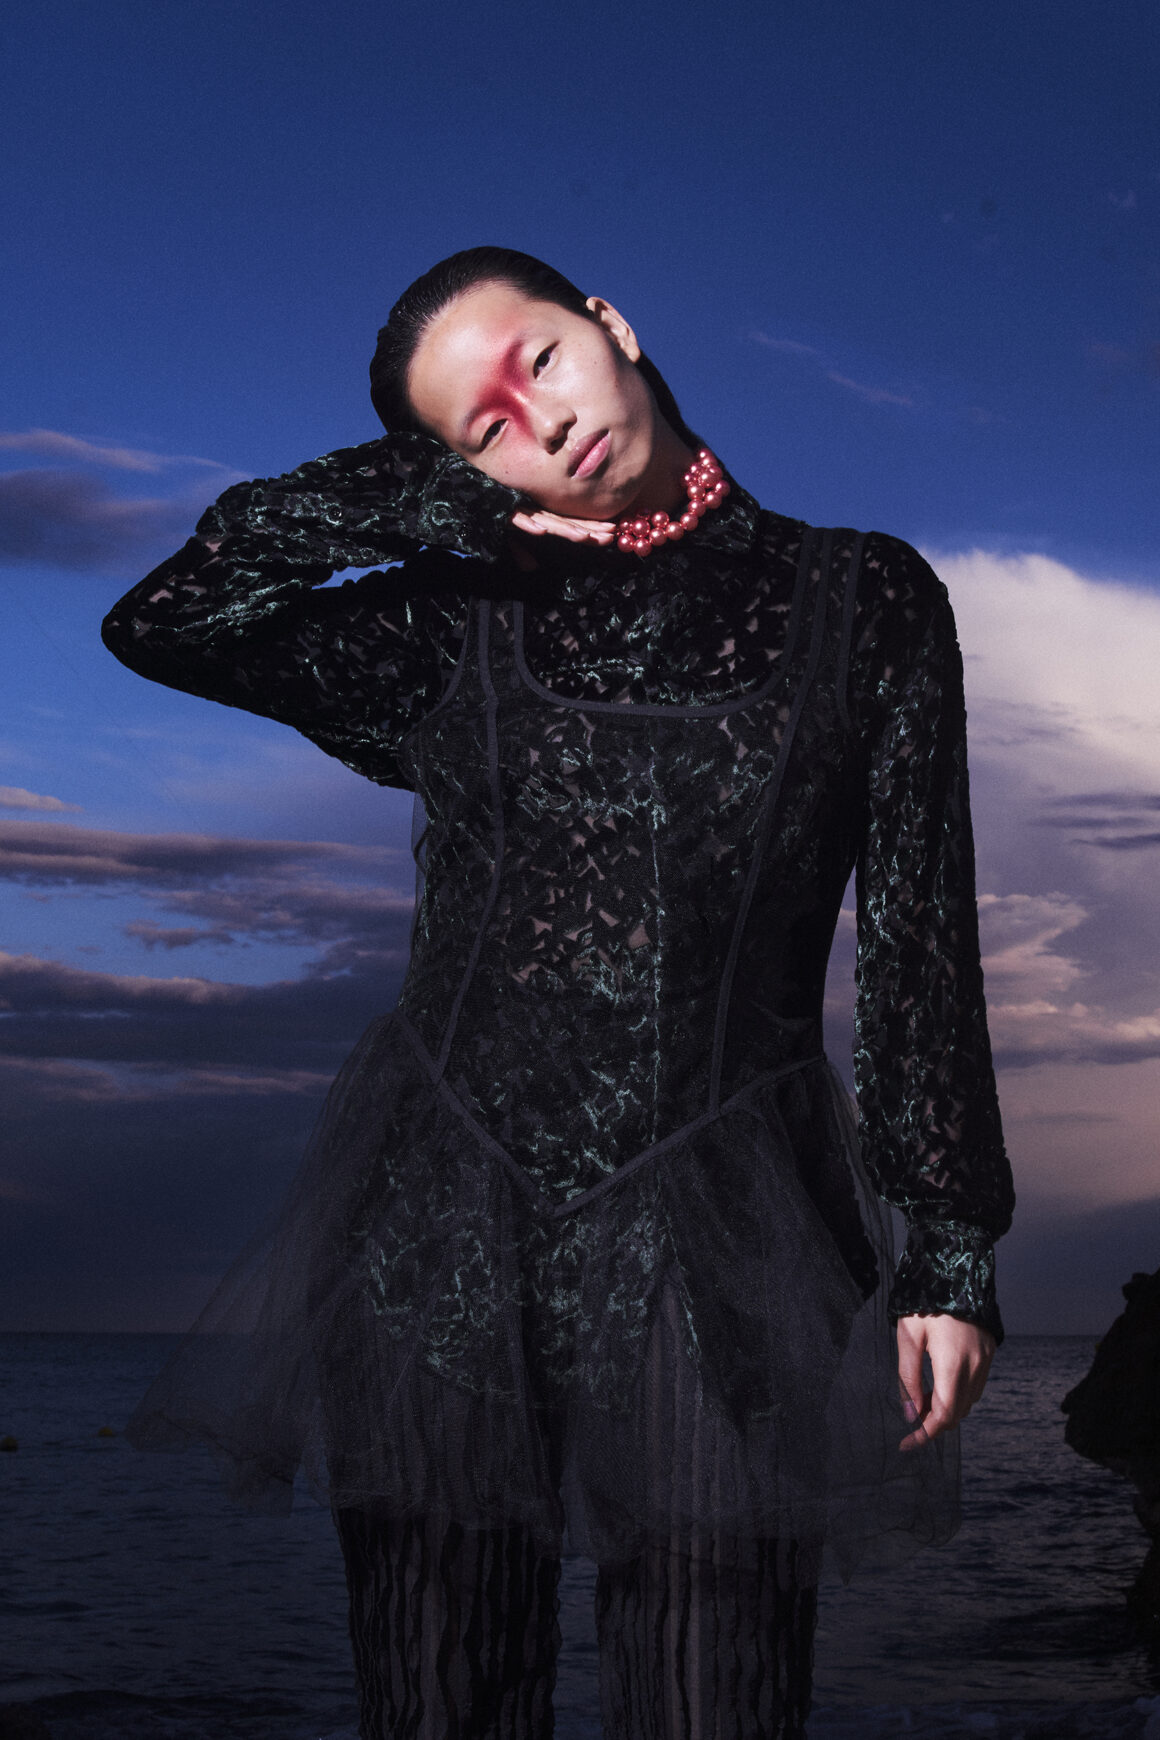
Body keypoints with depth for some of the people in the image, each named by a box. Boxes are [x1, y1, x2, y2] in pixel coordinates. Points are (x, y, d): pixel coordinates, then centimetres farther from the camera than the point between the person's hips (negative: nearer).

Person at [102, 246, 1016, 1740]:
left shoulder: (865, 601, 7)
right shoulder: (454, 626, 9)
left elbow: (923, 948, 6)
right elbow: (162, 622, -2)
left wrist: (949, 1242, 1)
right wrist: (435, 498, 2)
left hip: (718, 1251, -1)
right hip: (445, 1235, 2)